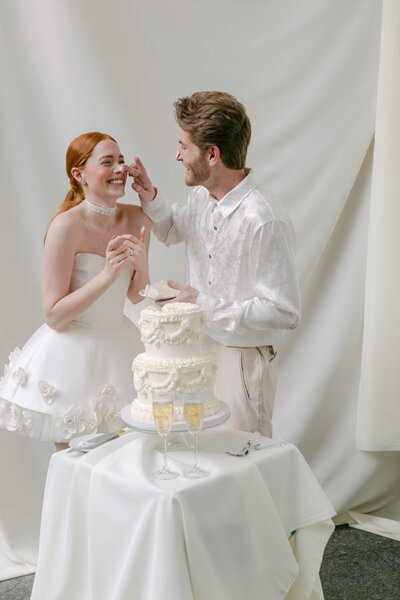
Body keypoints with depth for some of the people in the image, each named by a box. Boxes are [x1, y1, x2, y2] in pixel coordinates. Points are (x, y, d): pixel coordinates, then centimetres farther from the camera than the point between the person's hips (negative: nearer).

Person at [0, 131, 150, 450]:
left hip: (117, 348, 5)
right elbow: (54, 316, -19)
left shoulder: (137, 219, -3)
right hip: (72, 355, -5)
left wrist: (142, 265, -13)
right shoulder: (67, 225, -20)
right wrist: (107, 274, -27)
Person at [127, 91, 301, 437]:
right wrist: (151, 198, -2)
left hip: (242, 360, -7)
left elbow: (285, 313, -27)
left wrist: (204, 304, -24)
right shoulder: (201, 196, -3)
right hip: (199, 348, 7)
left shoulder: (264, 220, -29)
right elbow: (171, 231, 20)